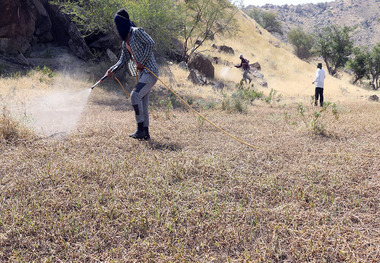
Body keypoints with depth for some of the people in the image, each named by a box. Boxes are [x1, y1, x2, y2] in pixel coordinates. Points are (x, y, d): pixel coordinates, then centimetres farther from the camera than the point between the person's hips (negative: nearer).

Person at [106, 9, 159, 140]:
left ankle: (141, 128, -12)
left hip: (150, 71, -9)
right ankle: (145, 133, 13)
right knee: (143, 102, 7)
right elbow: (123, 60, 16)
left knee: (135, 95, -18)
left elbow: (150, 43, -18)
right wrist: (112, 70, 0)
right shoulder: (125, 42, 18)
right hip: (142, 73, 9)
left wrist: (142, 62, -18)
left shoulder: (137, 32, -7)